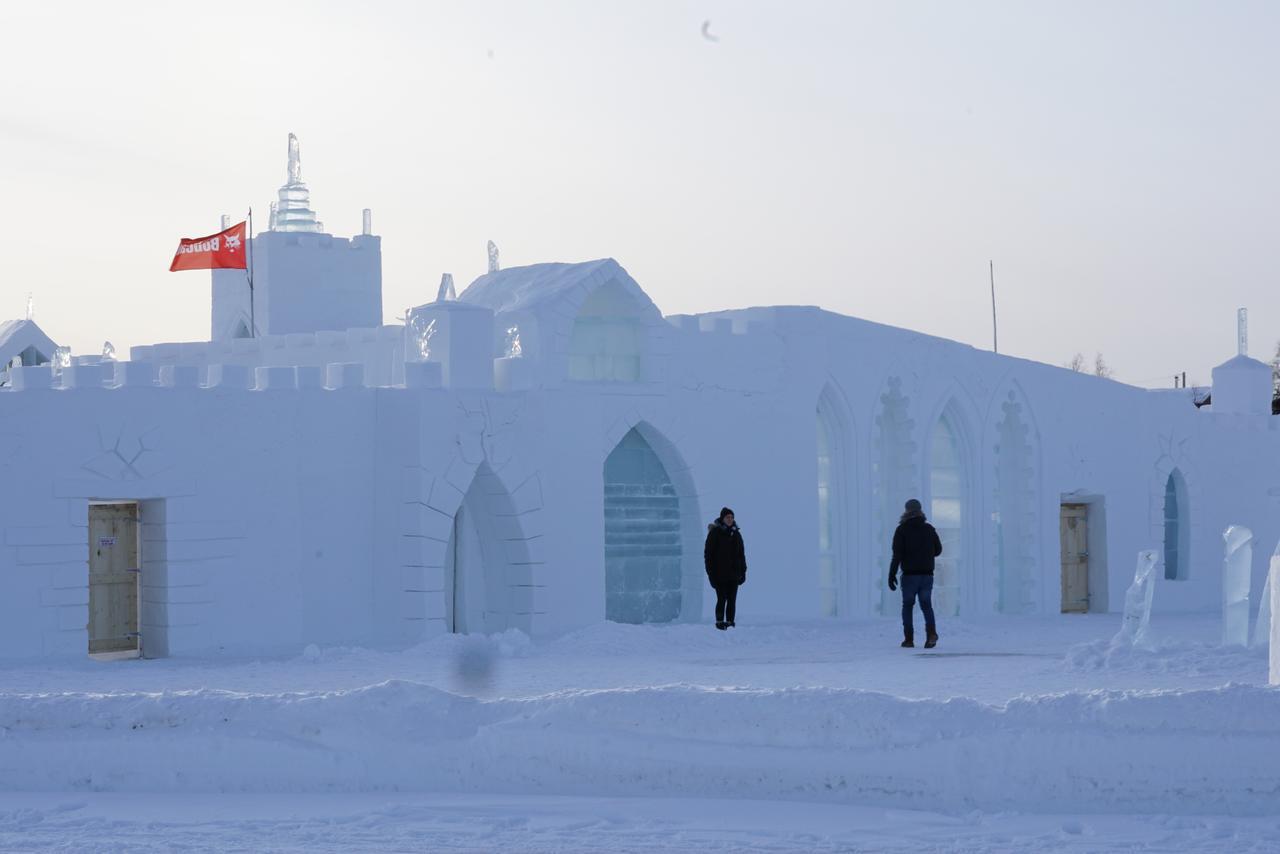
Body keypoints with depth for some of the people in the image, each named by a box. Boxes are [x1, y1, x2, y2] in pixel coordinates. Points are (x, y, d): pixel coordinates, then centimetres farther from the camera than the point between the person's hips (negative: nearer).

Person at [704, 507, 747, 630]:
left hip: (733, 574, 5)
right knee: (722, 599, -6)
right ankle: (720, 622, 1)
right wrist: (711, 572, -11)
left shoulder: (736, 534, 12)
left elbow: (741, 554, 17)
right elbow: (708, 553, -5)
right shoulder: (715, 533, -4)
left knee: (732, 600, 3)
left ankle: (730, 622, 7)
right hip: (720, 573, -5)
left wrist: (742, 571, 11)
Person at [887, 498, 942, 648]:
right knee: (926, 605, 7)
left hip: (909, 574, -3)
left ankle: (909, 639, 3)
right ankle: (931, 632, -17)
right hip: (927, 574, 3)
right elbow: (938, 550, 14)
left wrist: (892, 574, -11)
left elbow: (897, 554, -12)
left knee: (908, 606, 8)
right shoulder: (929, 529, 6)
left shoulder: (902, 530, -5)